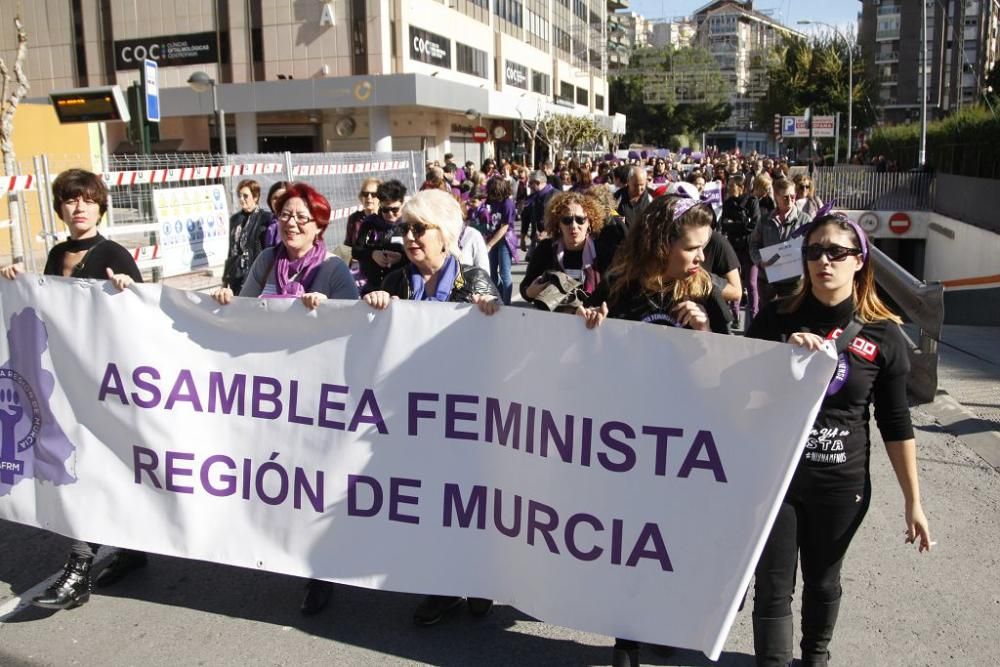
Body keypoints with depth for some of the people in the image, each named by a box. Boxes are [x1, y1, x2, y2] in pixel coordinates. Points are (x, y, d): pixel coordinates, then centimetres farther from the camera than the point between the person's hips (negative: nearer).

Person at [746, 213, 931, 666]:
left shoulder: (884, 334, -5)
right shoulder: (776, 318, -5)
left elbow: (895, 423, 0)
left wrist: (913, 501, 1)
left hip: (841, 484, 1)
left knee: (823, 581, 18)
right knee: (773, 588, 2)